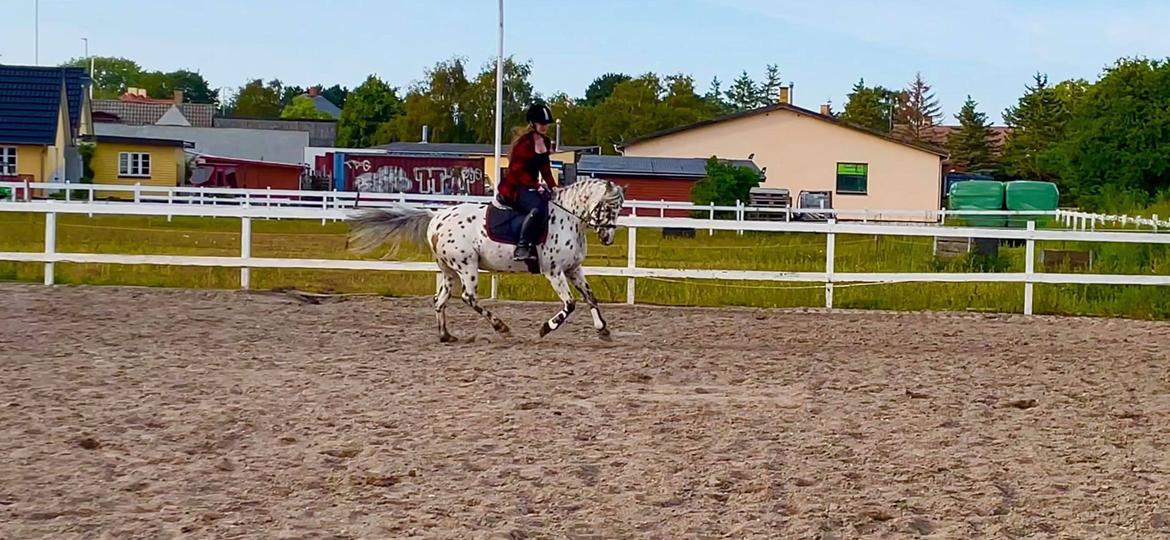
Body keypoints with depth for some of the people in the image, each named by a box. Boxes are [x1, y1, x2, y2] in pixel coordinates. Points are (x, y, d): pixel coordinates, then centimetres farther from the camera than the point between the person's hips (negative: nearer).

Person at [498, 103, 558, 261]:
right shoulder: (524, 143, -15)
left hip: (531, 187, 10)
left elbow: (545, 169, 18)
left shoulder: (545, 142, 12)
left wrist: (554, 188, 4)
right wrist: (536, 186, -27)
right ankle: (522, 247, -36)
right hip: (513, 188, -10)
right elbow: (517, 170, -19)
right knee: (539, 207, -36)